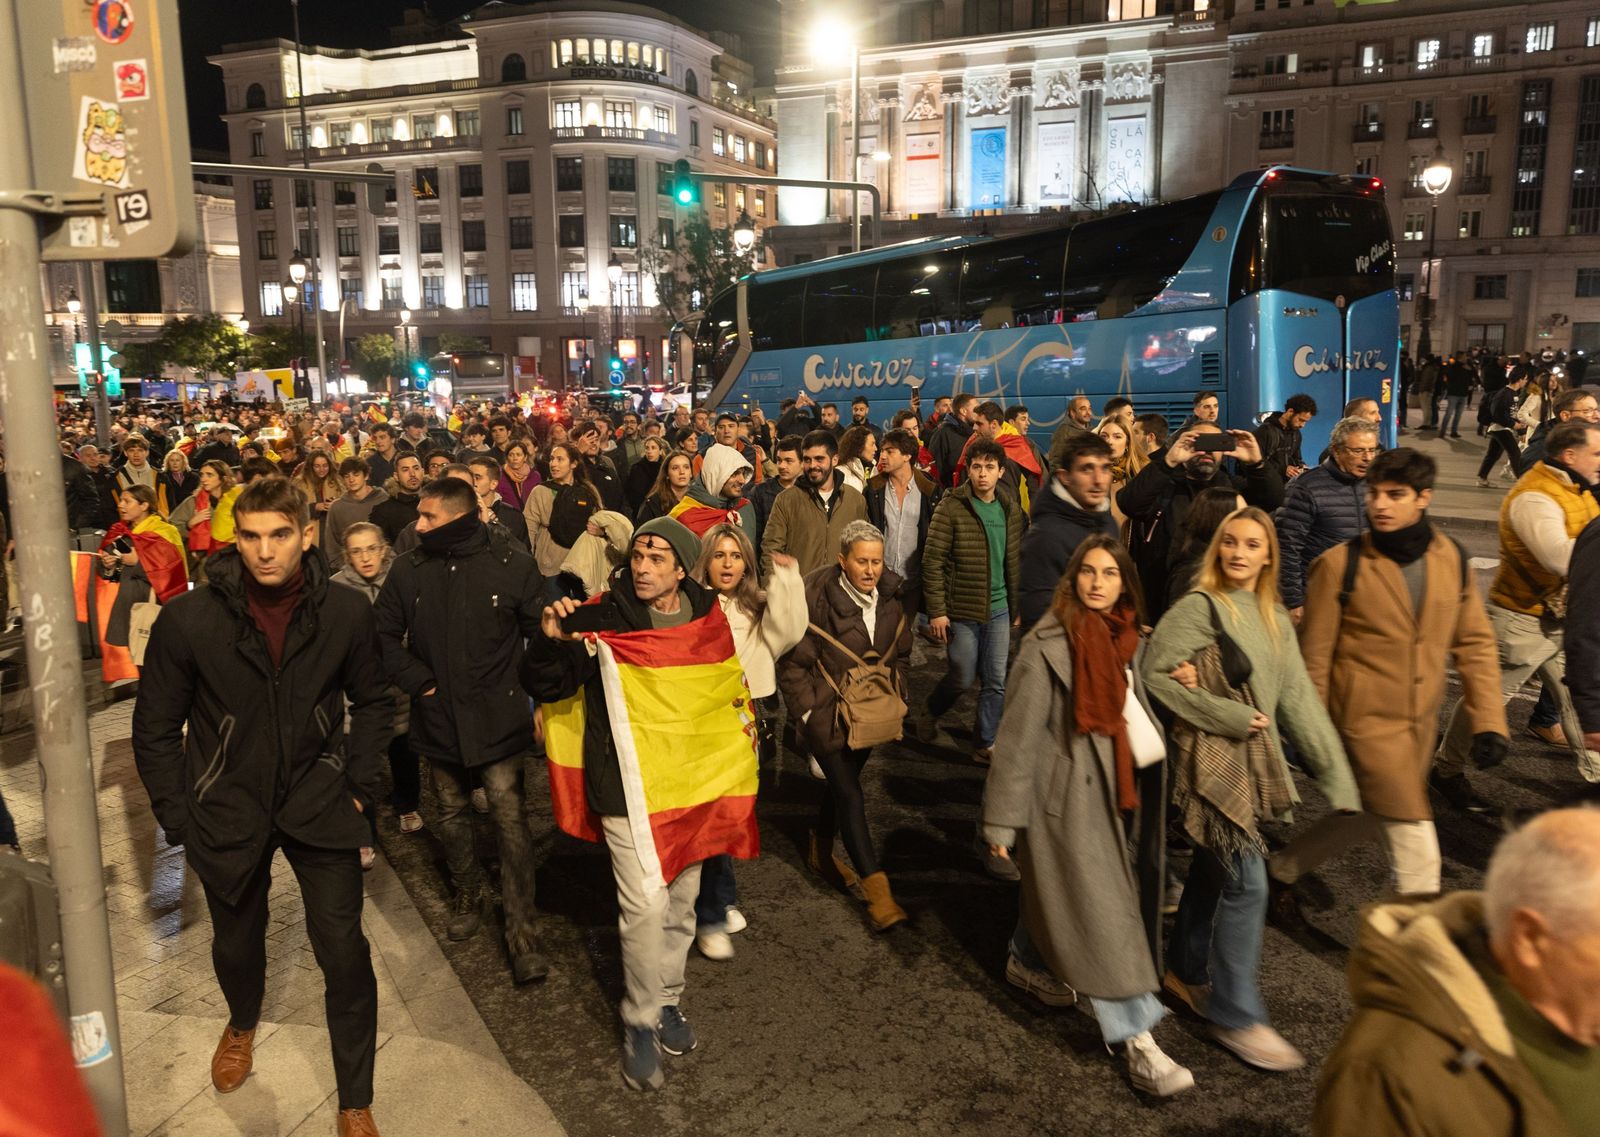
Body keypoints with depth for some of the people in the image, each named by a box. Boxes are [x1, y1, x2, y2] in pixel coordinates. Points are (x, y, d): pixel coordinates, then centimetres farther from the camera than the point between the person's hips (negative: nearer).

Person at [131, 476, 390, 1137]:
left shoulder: (346, 613, -10)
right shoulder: (188, 619, -13)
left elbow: (371, 702, 5)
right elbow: (155, 728, -2)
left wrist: (359, 787, 1)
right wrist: (179, 818, -4)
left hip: (319, 805, 0)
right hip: (228, 810, 1)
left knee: (343, 952, -3)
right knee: (236, 942, 21)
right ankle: (243, 1024, 56)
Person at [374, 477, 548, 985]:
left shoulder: (512, 564, -9)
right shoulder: (408, 570, -1)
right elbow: (386, 634, 9)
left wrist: (536, 695, -8)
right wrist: (417, 680, -3)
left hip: (498, 719, -3)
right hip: (438, 718, 4)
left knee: (511, 820, -5)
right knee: (451, 815, 18)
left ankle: (521, 933, 5)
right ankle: (469, 896, 42)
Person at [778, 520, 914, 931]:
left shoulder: (890, 600, -2)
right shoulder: (816, 600, -20)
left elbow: (899, 655, 14)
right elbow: (791, 664, -13)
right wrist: (808, 712, -14)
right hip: (827, 715, -6)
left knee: (841, 784, 21)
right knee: (850, 795, -10)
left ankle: (819, 851, 45)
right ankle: (877, 891, -6)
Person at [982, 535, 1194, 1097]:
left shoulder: (1126, 638, 5)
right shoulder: (1047, 645, -16)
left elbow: (1133, 710, 14)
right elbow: (1018, 734, -16)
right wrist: (1002, 818, -15)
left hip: (1113, 786, 7)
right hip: (1068, 792, -7)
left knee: (1060, 887, 22)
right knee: (1102, 910, -4)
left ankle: (1027, 961, 47)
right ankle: (1138, 1045, 4)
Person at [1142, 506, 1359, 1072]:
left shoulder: (1275, 620, 11)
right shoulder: (1200, 607, -11)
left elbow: (1299, 700, 9)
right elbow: (1157, 672, -16)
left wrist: (1337, 776, 4)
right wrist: (1229, 715, -15)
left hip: (1253, 759, 7)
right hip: (1209, 757, -7)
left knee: (1215, 866, 17)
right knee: (1246, 882, -7)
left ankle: (1186, 970, 36)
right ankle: (1236, 1016, 5)